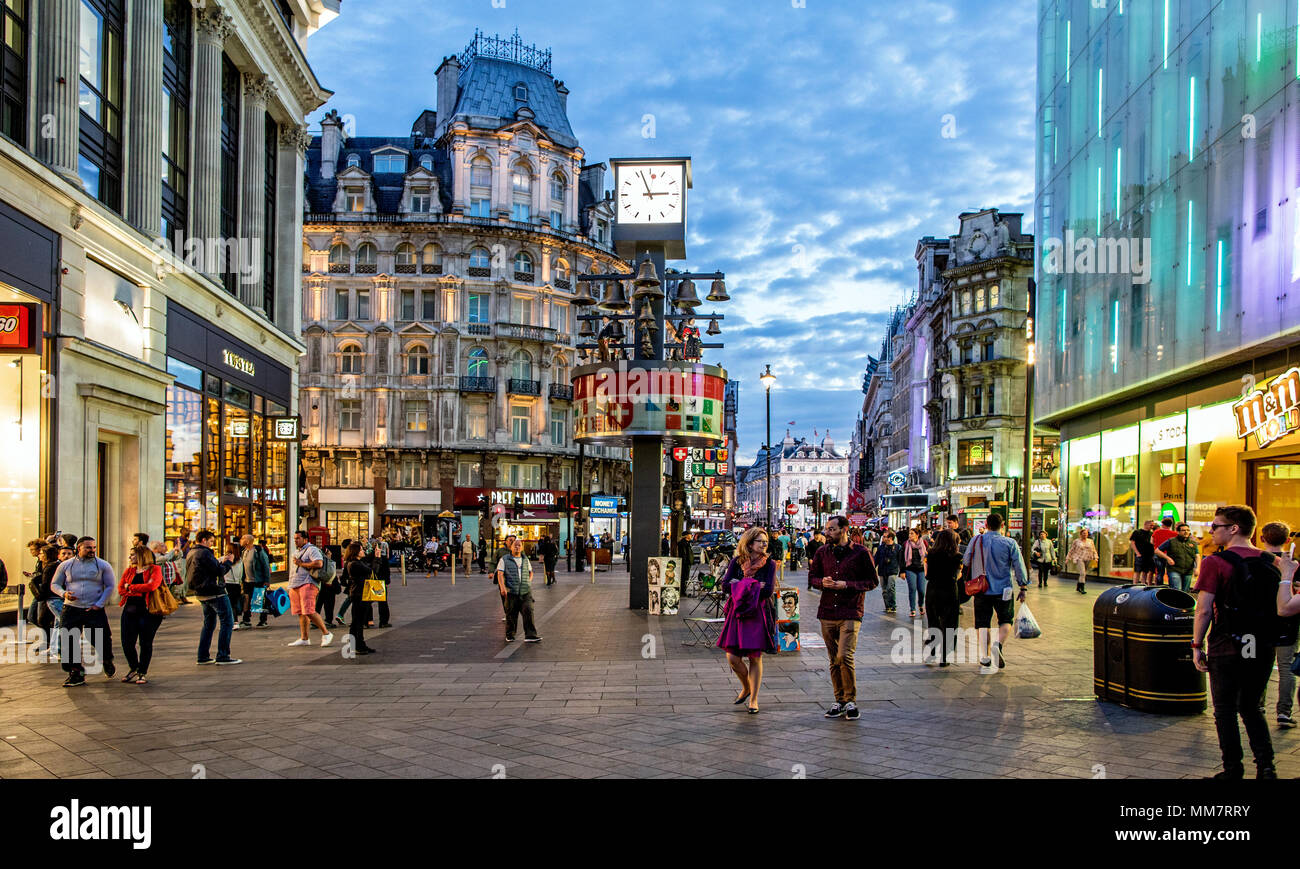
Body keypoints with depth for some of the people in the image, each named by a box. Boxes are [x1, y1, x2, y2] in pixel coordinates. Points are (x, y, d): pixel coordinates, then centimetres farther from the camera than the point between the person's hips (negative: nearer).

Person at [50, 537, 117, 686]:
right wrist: (64, 593, -9)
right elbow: (54, 584, 13)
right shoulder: (66, 565, 8)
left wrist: (99, 605, -7)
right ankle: (76, 674, 6)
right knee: (69, 642, -5)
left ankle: (108, 662, 27)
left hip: (94, 610, -1)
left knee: (102, 640, -3)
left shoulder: (103, 565, 3)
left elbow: (110, 586, 2)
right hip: (71, 609, 1)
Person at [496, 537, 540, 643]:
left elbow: (530, 572, 31)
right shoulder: (505, 559, 5)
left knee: (528, 611, -11)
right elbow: (500, 574, -4)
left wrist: (529, 582, 13)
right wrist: (502, 587, -17)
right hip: (511, 591, -2)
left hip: (526, 591, 2)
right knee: (511, 614, 2)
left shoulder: (525, 560, 17)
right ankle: (509, 635, 20)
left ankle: (530, 635, -14)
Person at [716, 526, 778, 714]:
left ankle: (753, 699, 12)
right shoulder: (736, 561, 7)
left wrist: (740, 585, -9)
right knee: (732, 658, -1)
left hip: (758, 614, -2)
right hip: (737, 613, 2)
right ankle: (746, 687, 26)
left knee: (755, 657, -1)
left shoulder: (769, 564, 3)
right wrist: (754, 585, -9)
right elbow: (725, 585, -5)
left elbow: (768, 591, -9)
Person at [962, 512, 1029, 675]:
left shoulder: (976, 541, -2)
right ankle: (998, 644, -15)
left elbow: (965, 562, 5)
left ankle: (985, 660, 1)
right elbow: (1019, 567, -4)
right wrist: (1023, 588, 5)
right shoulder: (1009, 543, -7)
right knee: (1006, 621, 13)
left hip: (981, 590, 1)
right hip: (1003, 590, -1)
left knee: (983, 624, 7)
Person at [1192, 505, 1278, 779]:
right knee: (1251, 708, 20)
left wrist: (1196, 646, -6)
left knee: (1225, 710, 8)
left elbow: (1204, 610, -15)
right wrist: (1268, 639, 18)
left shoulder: (1215, 562, -12)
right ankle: (1265, 765, 10)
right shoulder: (1271, 562, 5)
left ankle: (1233, 770, 11)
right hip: (1263, 649, 5)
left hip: (1227, 648, -5)